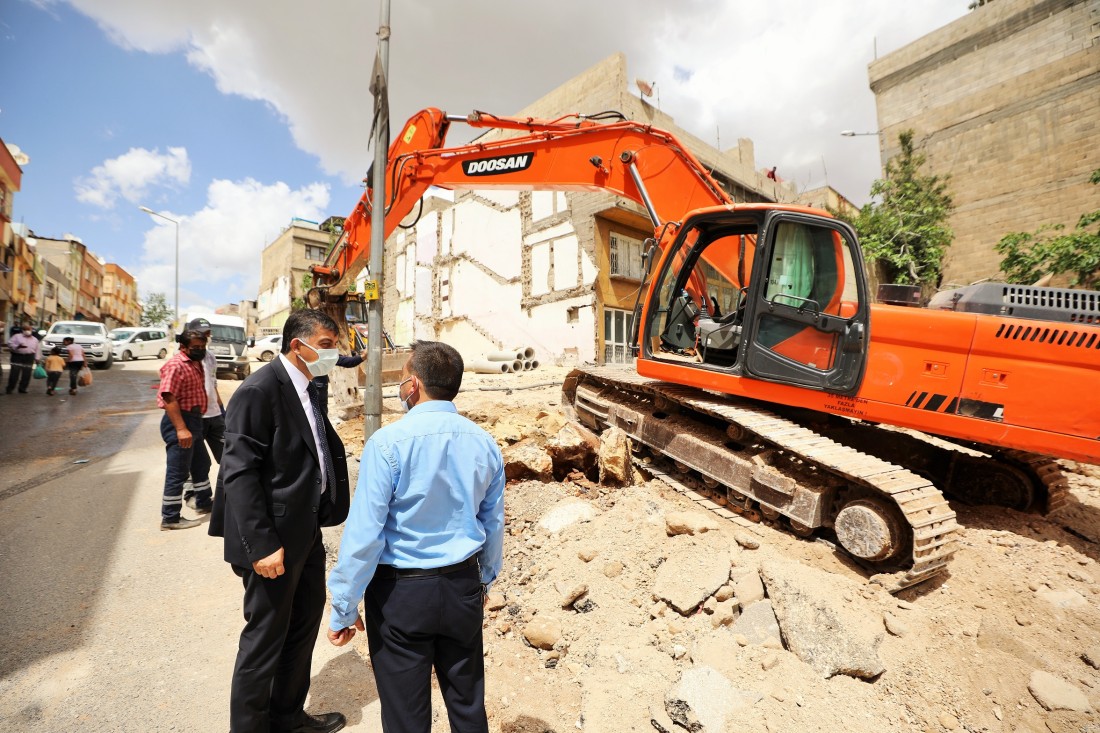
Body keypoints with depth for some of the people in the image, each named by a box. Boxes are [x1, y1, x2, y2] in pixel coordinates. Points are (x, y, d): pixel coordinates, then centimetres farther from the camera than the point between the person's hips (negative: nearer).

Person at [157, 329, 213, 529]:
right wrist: (181, 429, -30)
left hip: (193, 420, 10)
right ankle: (170, 518, 7)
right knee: (177, 472, -3)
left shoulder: (195, 363, 13)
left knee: (202, 464, 22)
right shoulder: (175, 365, -17)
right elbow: (169, 398, -25)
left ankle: (204, 501, 38)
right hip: (179, 422, -10)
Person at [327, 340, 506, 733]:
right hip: (463, 587, 4)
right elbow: (494, 524, 6)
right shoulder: (485, 443, -4)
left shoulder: (388, 442, -18)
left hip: (401, 591, -4)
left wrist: (344, 609, -4)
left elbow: (364, 534, -16)